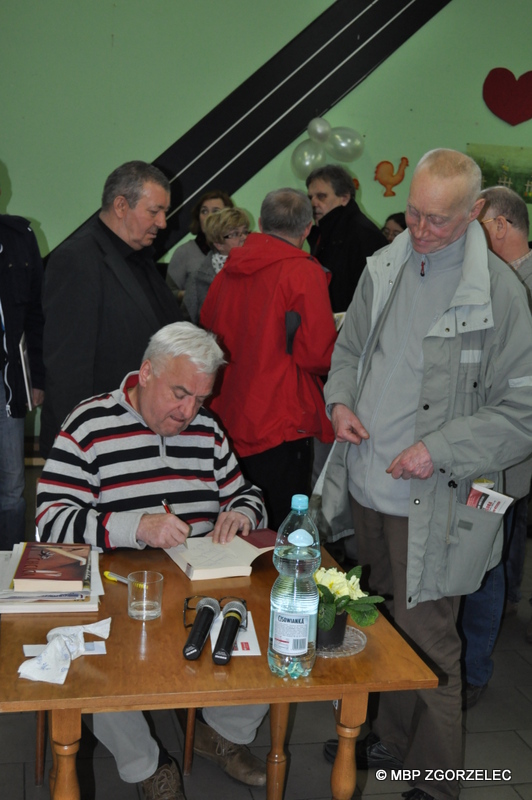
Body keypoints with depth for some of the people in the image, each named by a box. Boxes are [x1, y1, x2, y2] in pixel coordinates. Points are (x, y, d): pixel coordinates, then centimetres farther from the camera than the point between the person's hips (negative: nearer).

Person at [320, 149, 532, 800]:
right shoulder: (384, 268, 4)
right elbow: (349, 348, 18)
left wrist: (440, 451, -19)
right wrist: (340, 400, -1)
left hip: (429, 505, -5)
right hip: (366, 487, 6)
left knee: (426, 643, 4)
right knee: (380, 624, 20)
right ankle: (387, 741, 42)